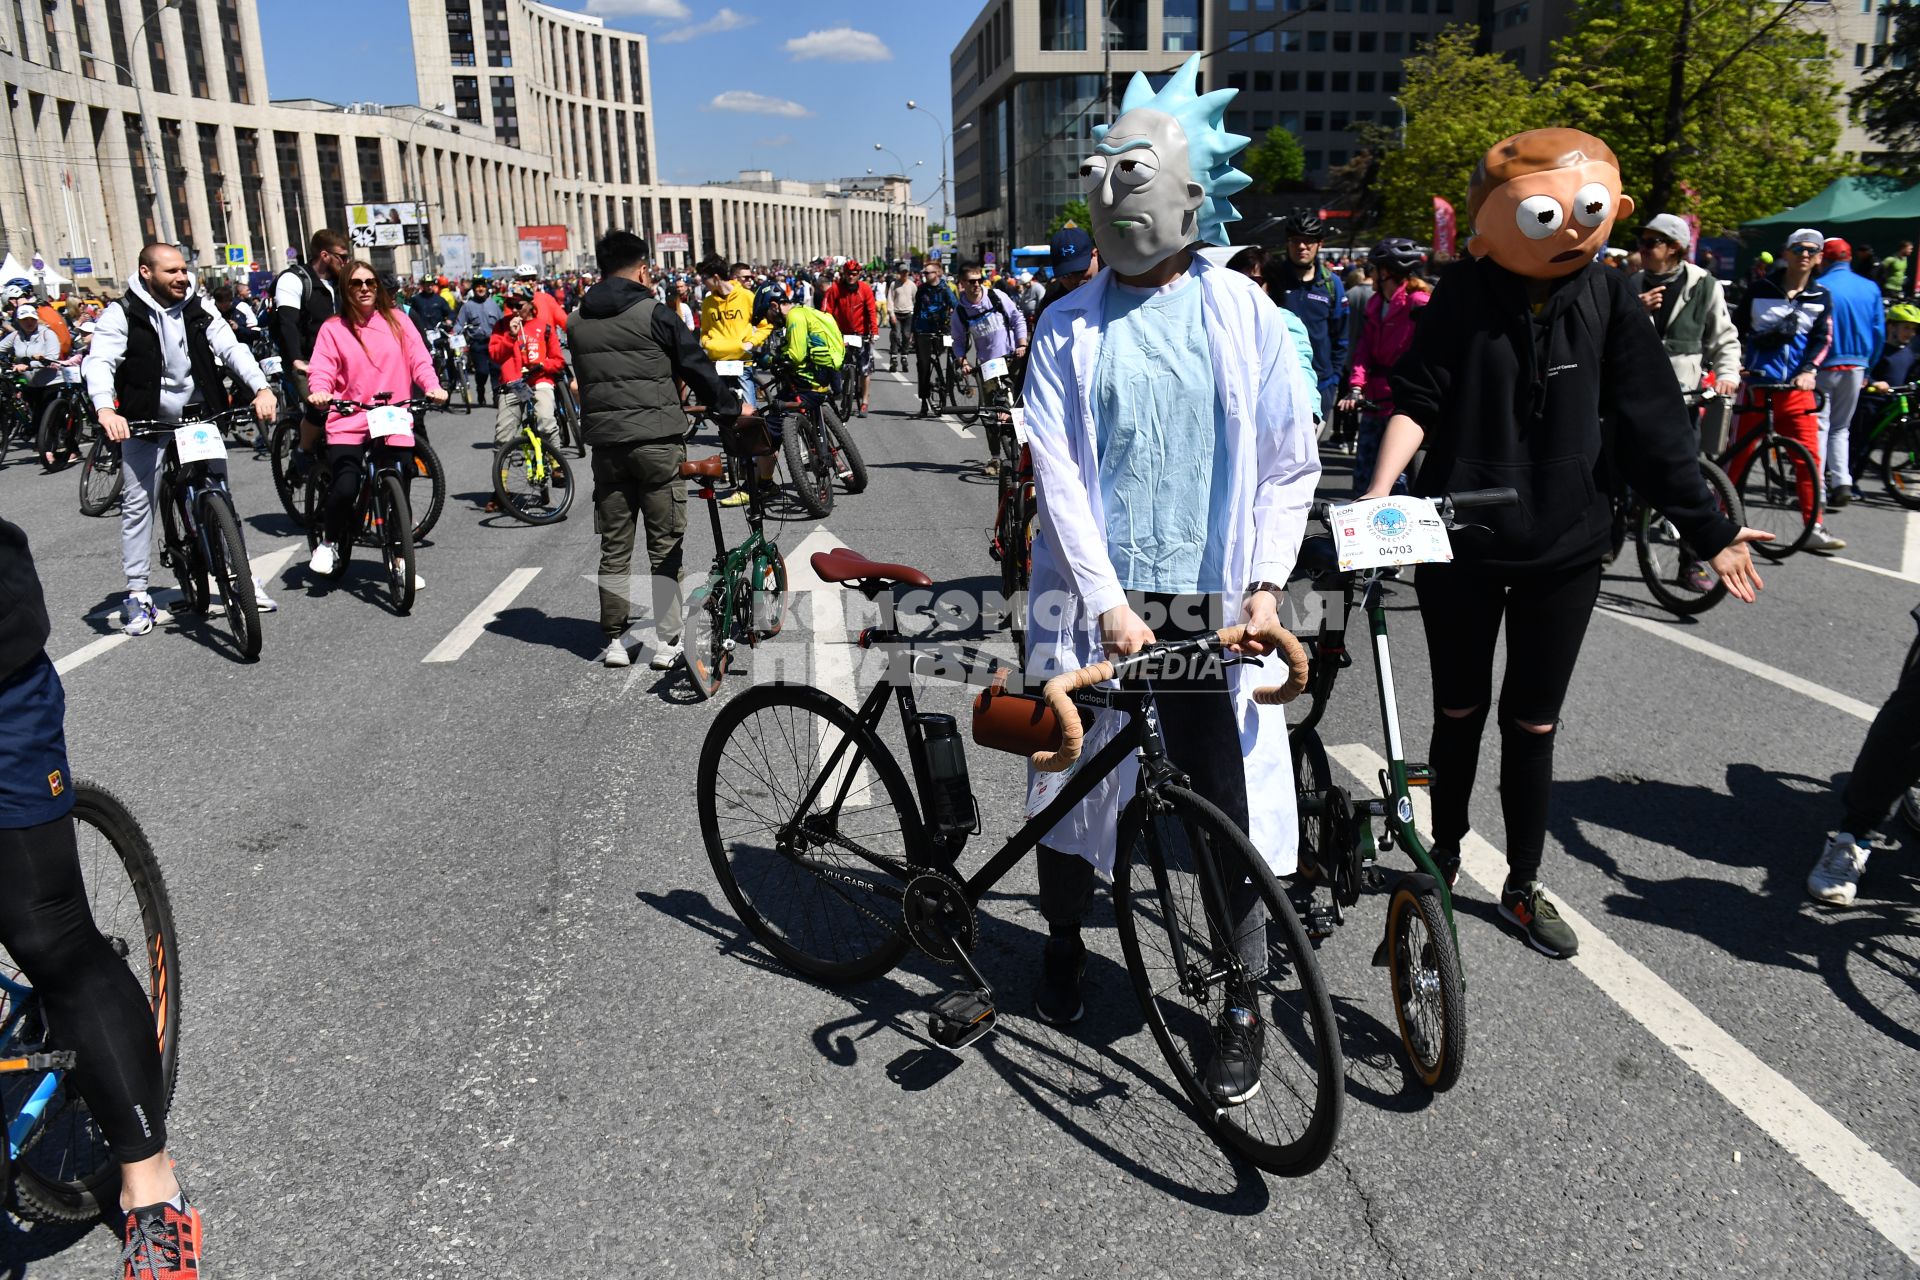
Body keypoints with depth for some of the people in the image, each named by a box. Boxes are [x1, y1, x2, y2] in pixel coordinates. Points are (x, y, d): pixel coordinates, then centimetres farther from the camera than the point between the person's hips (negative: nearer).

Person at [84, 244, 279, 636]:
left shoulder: (198, 306, 0)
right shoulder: (122, 314, -9)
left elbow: (231, 348, -11)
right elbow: (99, 362, -20)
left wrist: (261, 388, -29)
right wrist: (105, 410, -39)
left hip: (199, 416, 2)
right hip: (146, 422, -2)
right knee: (137, 504, 1)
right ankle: (137, 595, 10)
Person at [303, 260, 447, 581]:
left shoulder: (396, 320, 8)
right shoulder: (333, 328, 3)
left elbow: (419, 359, 3)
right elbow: (322, 370, -3)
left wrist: (432, 387, -15)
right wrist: (319, 391, -24)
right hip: (349, 422, -2)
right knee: (345, 488, -17)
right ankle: (330, 543, 13)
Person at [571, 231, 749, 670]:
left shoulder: (577, 321, 9)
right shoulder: (654, 313, -6)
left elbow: (585, 379, 16)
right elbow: (696, 366, -1)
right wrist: (732, 406, 12)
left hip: (605, 441, 5)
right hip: (657, 440, -4)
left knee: (614, 547, 11)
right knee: (665, 546, 3)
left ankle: (615, 640, 14)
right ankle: (666, 642, 4)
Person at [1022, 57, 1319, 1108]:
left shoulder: (1243, 313, 3)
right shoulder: (1071, 329, 3)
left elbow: (1290, 463, 4)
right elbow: (1058, 474, -3)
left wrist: (1266, 584, -7)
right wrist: (1108, 600, -12)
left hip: (1214, 604, -1)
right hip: (1097, 597, 1)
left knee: (1228, 803, 2)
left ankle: (1243, 1006, 20)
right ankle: (1064, 944, 38)